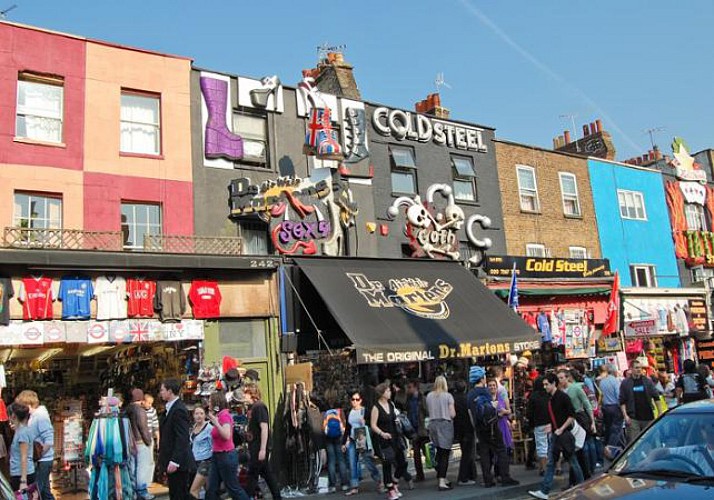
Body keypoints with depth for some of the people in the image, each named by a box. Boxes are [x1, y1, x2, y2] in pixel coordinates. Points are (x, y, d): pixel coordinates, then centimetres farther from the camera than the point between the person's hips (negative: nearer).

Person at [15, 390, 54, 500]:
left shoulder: (41, 416, -18)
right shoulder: (33, 416, 10)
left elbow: (49, 441, -22)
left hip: (42, 461, -9)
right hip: (41, 461, 9)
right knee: (44, 491, 15)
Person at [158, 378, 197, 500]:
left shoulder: (178, 410, -16)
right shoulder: (172, 408, 14)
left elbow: (182, 438, -22)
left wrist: (174, 461, -24)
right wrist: (166, 461, 16)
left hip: (178, 463, -10)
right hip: (172, 461, 10)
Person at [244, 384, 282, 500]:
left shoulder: (259, 407, -15)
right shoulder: (253, 408, 12)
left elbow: (264, 428, -21)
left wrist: (263, 449, -23)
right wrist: (250, 448, 19)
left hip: (259, 448, -9)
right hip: (254, 448, 9)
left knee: (252, 474, -2)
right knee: (267, 474, 12)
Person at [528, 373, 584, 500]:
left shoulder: (563, 397, -13)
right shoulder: (550, 399, 10)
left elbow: (572, 416, -16)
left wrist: (561, 429, -19)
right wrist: (551, 428, 12)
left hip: (564, 433, -7)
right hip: (554, 434, 7)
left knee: (572, 461, 6)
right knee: (550, 462, 4)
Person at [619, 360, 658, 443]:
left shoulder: (647, 381, 7)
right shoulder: (625, 383, 1)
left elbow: (656, 397, 9)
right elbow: (622, 402, 1)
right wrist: (625, 415, -9)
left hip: (648, 417, 3)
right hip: (633, 418, -3)